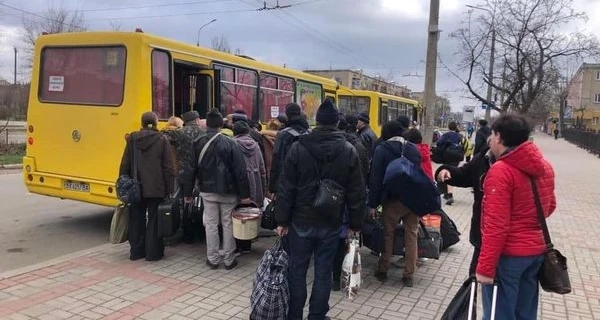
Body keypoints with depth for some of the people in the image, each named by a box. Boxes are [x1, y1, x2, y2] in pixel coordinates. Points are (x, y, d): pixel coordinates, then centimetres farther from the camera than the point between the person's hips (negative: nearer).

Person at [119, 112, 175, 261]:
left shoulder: (132, 139, 1)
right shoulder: (162, 140, -7)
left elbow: (125, 165, 4)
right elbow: (168, 167, -7)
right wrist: (169, 188, -2)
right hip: (156, 188, -3)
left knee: (136, 220, 13)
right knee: (154, 220, 6)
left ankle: (136, 251, 21)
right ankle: (153, 253, 10)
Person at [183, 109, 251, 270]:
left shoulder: (198, 144, -2)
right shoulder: (230, 143, -10)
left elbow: (191, 170, 2)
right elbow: (240, 171, -11)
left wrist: (187, 192, 10)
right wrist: (244, 194, -7)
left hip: (207, 191, 2)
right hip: (228, 191, -2)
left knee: (211, 224, 10)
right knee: (228, 224, 8)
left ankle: (212, 259, 16)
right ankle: (229, 260, 15)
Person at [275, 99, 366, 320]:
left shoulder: (298, 148, -7)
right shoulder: (349, 151, -5)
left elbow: (286, 188, -7)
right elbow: (356, 194, -2)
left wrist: (282, 220, 1)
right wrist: (356, 224, 7)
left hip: (301, 221, 0)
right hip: (331, 223, 1)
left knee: (297, 271, 12)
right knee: (323, 273, 10)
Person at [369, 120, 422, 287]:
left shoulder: (382, 149, -5)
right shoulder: (413, 149, 8)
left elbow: (376, 178, -9)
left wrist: (373, 204, -7)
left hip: (392, 199, -3)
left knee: (388, 235, 10)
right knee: (411, 236, 8)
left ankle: (382, 271, 19)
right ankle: (409, 275, 12)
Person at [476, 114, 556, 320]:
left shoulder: (501, 171, -20)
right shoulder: (544, 167, 4)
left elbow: (496, 225, -23)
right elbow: (549, 206, 18)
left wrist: (485, 267, -19)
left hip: (508, 255, -8)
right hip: (537, 250, 8)